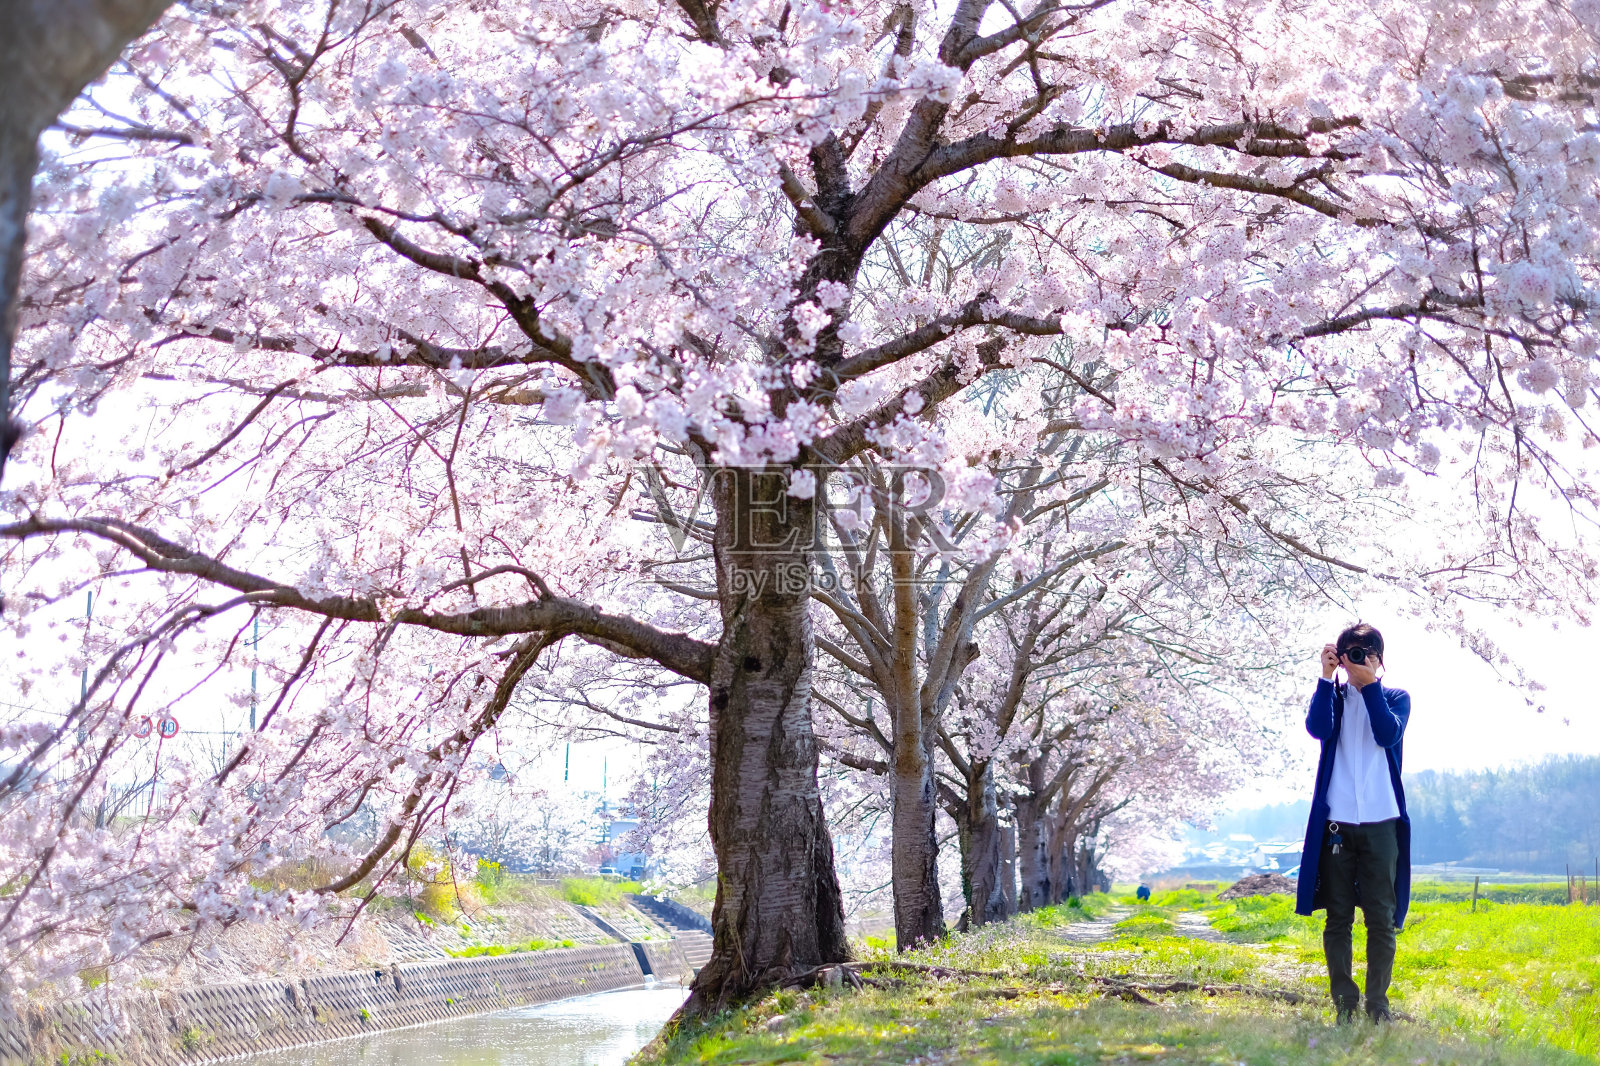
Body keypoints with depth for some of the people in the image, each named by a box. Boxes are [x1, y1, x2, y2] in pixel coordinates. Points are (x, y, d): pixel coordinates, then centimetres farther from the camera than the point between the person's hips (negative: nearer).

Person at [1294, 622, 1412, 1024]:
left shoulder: (1396, 698, 10)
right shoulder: (1334, 696, 12)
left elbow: (1388, 734, -11)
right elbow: (1317, 727, -10)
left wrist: (1370, 684, -13)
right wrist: (1327, 677, -13)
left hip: (1381, 822, -1)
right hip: (1336, 822, 1)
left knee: (1382, 918, -1)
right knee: (1337, 916, 2)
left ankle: (1377, 1005, 5)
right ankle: (1344, 1004, 7)